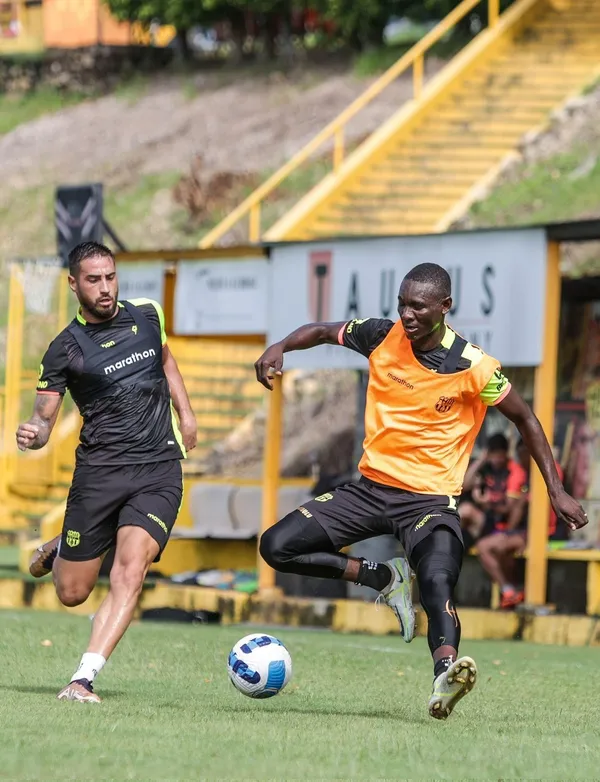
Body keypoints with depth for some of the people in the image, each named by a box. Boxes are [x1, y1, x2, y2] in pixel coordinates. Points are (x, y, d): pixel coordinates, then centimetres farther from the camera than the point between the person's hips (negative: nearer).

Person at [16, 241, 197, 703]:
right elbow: (44, 417, -4)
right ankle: (57, 552, 42)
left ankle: (84, 679, -22)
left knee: (130, 573, -19)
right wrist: (33, 435, -27)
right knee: (72, 593, 4)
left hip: (159, 470, 1)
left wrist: (185, 413, 20)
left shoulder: (146, 316, 8)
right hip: (99, 471, -1)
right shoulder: (65, 350, -3)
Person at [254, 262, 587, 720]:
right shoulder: (383, 337, -4)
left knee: (437, 581, -35)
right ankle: (385, 578, 6)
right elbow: (324, 332, 14)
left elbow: (524, 419, 1)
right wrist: (280, 349, -8)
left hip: (431, 499, -5)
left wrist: (556, 490, -2)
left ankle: (445, 677, -56)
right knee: (277, 547, -6)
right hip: (372, 487, 5)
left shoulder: (473, 367, -13)